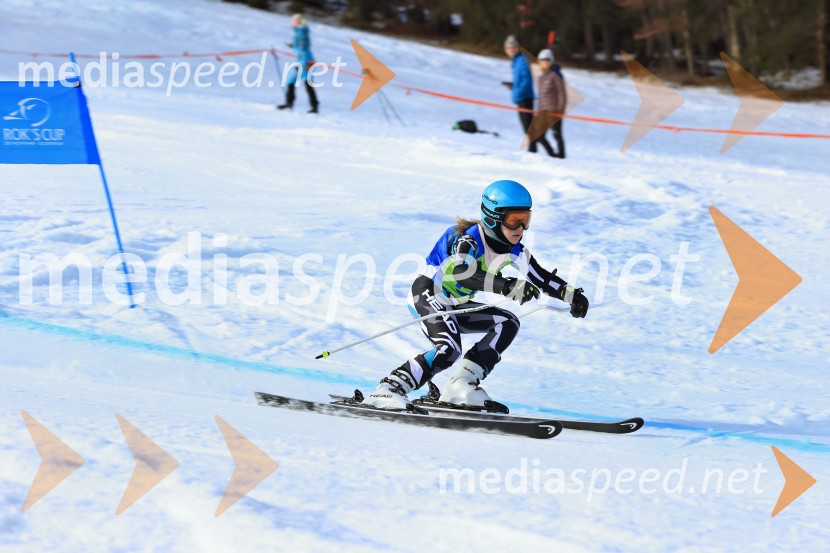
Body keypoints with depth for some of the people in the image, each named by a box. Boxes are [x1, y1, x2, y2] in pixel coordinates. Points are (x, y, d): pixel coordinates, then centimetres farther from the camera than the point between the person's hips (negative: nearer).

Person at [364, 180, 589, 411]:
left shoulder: (512, 249, -2)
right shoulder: (468, 240, -26)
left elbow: (539, 276, 7)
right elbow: (461, 272, -46)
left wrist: (571, 295, -7)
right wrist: (509, 287, -55)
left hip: (456, 305, 9)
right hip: (427, 295, -9)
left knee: (508, 323, -4)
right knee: (449, 350, -31)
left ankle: (462, 384, -10)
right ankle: (389, 389, -26)